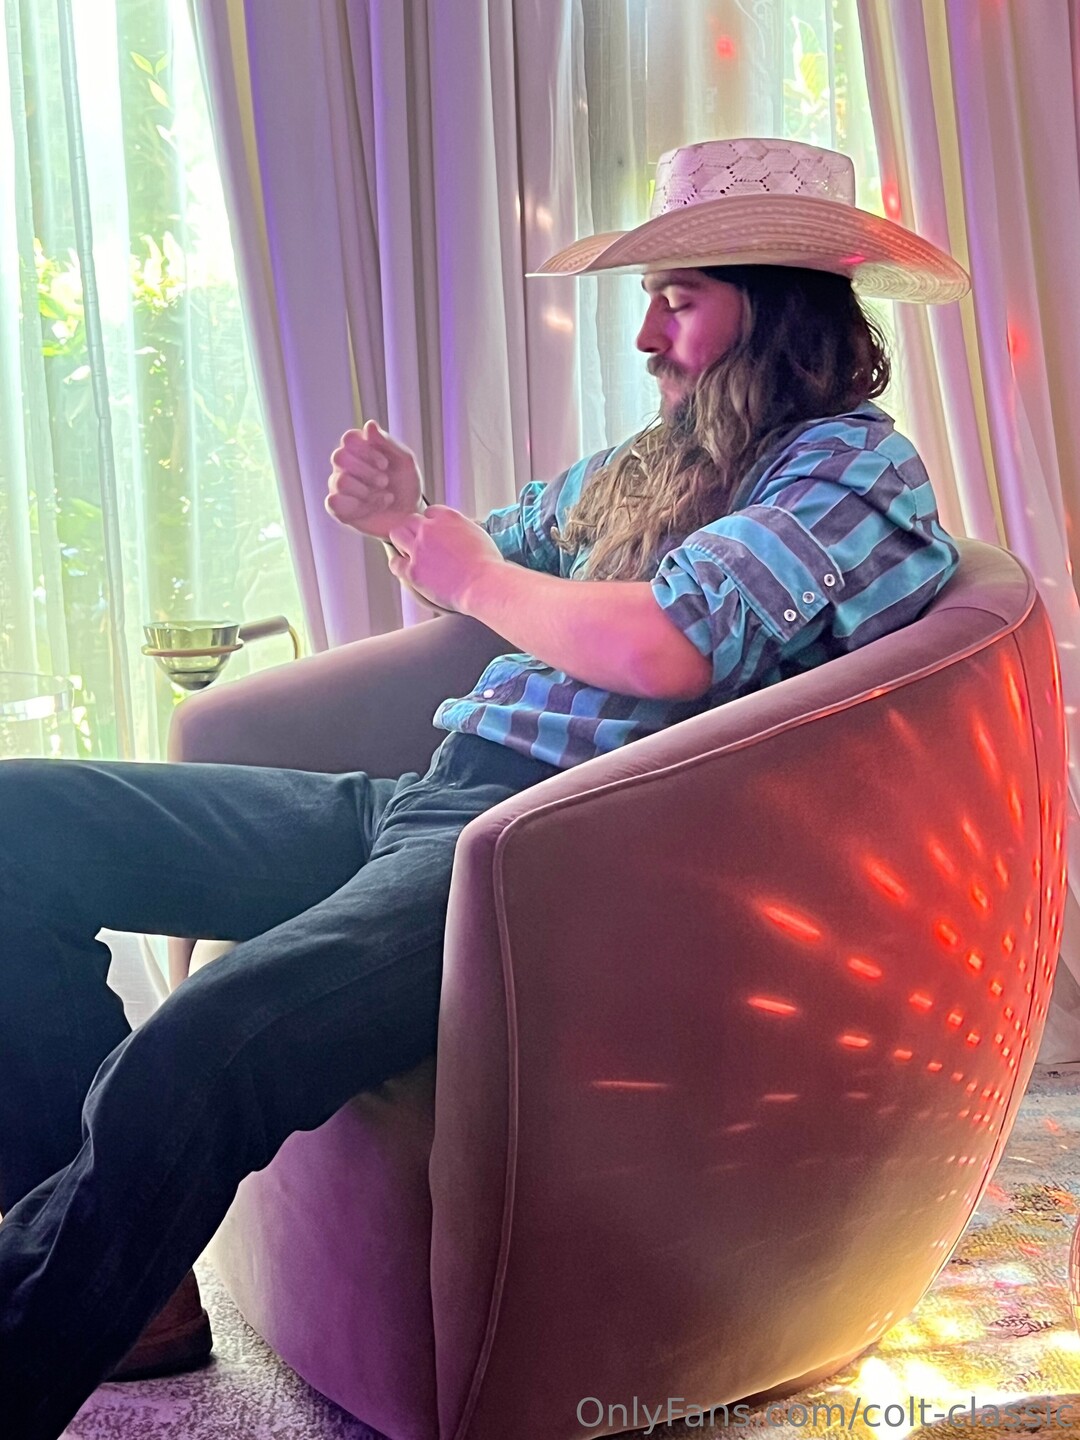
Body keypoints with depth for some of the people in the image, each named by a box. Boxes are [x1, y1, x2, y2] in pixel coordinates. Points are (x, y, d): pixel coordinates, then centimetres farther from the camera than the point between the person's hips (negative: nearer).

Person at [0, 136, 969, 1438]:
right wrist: (400, 518, 13)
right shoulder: (646, 462, 24)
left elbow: (663, 647, -19)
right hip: (429, 795, 9)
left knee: (194, 1058, -35)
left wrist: (476, 578, -1)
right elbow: (486, 563, 37)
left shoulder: (856, 463, -1)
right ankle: (118, 1282, 0)